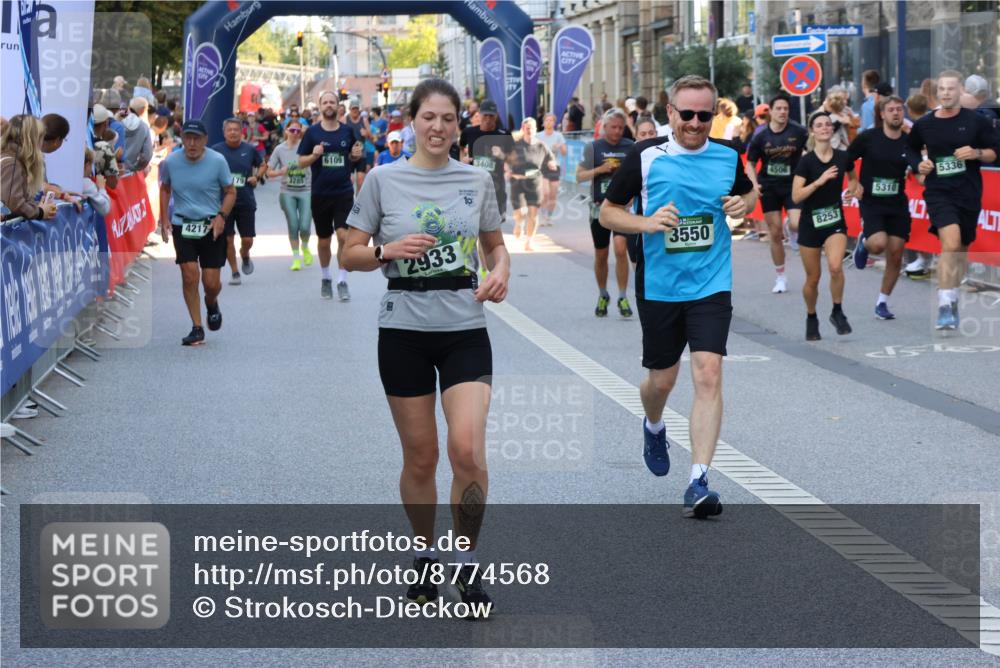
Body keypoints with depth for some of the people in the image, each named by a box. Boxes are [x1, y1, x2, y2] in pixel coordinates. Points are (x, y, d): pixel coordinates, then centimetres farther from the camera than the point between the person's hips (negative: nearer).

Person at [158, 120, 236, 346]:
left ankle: (212, 304, 35)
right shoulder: (170, 162, -2)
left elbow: (230, 192, 3)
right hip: (182, 224, 1)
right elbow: (165, 189, 15)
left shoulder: (217, 161, -7)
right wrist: (164, 219, 6)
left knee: (211, 282, -3)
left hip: (212, 226, -1)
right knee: (189, 275, -9)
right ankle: (197, 328, 2)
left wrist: (221, 216, -12)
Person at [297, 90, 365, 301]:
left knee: (343, 236, -14)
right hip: (320, 194, 0)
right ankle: (326, 277, 32)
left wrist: (356, 155, -7)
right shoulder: (312, 132, -2)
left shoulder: (347, 131, 3)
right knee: (324, 240, 11)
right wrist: (314, 155, -19)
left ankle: (342, 280, -5)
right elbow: (301, 162, 0)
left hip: (344, 193, 0)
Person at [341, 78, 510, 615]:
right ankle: (424, 556, 28)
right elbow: (351, 254, 1)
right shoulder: (383, 180, -1)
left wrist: (500, 273, -5)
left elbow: (496, 245, 16)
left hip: (465, 331, 1)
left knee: (468, 451, -14)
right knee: (420, 458, 6)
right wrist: (389, 250, -18)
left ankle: (467, 565, 4)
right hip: (404, 331, -1)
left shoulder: (477, 180, 4)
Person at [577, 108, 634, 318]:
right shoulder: (593, 147, 1)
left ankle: (623, 298, -9)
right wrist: (600, 169, -14)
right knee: (601, 255, 10)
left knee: (621, 249, -17)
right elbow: (579, 176, 1)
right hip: (600, 207, 1)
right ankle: (603, 296, 30)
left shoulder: (631, 147, 3)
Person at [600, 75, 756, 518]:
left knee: (708, 376, -14)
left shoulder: (727, 157, 2)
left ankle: (698, 483, -13)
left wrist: (744, 204, -1)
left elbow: (749, 193, 23)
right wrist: (646, 223, -18)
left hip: (711, 286, 0)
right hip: (658, 287, 0)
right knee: (661, 379, 12)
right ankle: (653, 428, 49)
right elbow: (607, 213, 0)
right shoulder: (645, 157, -5)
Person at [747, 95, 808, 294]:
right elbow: (750, 163, 7)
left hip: (793, 185, -1)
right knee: (775, 232, 6)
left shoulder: (798, 132, -6)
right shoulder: (760, 136, -2)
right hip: (769, 187, 1)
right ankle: (780, 277, 18)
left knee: (796, 224, -23)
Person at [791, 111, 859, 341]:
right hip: (811, 223, -1)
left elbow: (852, 178, 22)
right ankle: (811, 318, 31)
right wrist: (819, 181, -27)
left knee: (835, 266, -23)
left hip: (835, 221, 1)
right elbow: (796, 196, -19)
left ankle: (837, 312, -2)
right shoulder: (806, 161, -11)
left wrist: (853, 189, 3)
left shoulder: (843, 157, -1)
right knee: (813, 277, 6)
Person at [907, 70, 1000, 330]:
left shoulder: (977, 121, -1)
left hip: (969, 194, 2)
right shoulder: (923, 125, 3)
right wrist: (919, 165, -1)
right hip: (938, 192, -1)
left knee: (961, 250, 13)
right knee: (951, 243, -22)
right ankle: (945, 307, -23)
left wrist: (976, 153, -15)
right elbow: (911, 152, 19)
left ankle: (952, 301, 32)